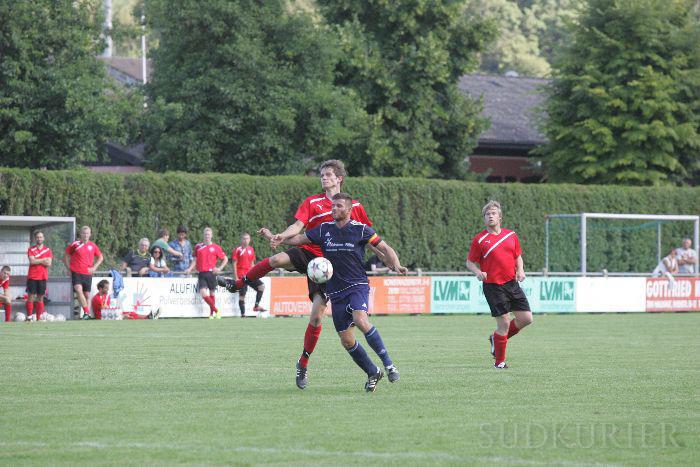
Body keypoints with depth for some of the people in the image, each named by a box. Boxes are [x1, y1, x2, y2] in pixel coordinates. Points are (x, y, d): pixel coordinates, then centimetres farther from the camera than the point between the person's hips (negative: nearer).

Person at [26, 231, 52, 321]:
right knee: (31, 296, -5)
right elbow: (32, 261, -11)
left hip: (43, 277, 1)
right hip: (32, 276, -1)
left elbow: (49, 263, -5)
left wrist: (37, 261, -9)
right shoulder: (31, 249, 4)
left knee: (40, 298, 4)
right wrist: (43, 260, -7)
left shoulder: (47, 250, 8)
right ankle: (29, 317, -5)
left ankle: (39, 318, 7)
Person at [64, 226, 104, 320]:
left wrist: (94, 267, 6)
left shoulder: (93, 246, 6)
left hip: (88, 274, 3)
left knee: (87, 294, 6)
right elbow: (66, 256, 10)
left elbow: (100, 257, 20)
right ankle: (86, 312, -24)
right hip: (76, 273, -3)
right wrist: (69, 268, 3)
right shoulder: (75, 245, -1)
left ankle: (86, 314, 18)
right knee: (78, 290, -22)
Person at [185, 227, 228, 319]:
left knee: (211, 294, 5)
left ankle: (212, 313, 17)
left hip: (211, 273, -1)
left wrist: (219, 268, -3)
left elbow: (225, 259, 10)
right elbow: (195, 260, 17)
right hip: (201, 273, 1)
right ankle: (216, 310, -2)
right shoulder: (198, 247, 10)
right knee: (203, 293, -13)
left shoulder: (216, 247, 4)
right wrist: (190, 269, 2)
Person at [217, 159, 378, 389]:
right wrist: (280, 236, -26)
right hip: (307, 253, 0)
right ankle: (237, 284, -15)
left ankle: (303, 363, 7)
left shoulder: (354, 206, 8)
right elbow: (298, 226, -7)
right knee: (276, 260, -33)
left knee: (317, 316, -8)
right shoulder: (312, 202, 7)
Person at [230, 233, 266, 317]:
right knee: (242, 295, -4)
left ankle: (256, 306, -7)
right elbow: (234, 264, -6)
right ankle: (243, 314, 0)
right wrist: (236, 277, -11)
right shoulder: (238, 250, -4)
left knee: (261, 286, -11)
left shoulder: (251, 249, 13)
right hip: (241, 276, -5)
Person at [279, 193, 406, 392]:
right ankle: (373, 373, 19)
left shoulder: (361, 229, -3)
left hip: (357, 285, -5)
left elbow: (385, 248, 2)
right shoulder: (324, 229, 8)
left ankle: (388, 363, -22)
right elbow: (299, 239, 17)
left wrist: (396, 265, -15)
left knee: (360, 320, -32)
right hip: (336, 291, 5)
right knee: (346, 340, 0)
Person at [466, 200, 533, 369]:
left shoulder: (511, 235, 9)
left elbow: (518, 256, 20)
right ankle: (499, 361, 9)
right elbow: (470, 262, 2)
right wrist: (478, 272, -18)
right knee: (504, 323, -7)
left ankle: (496, 338, 24)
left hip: (512, 284, 5)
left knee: (526, 318, 2)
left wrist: (520, 270, 1)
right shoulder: (480, 239, -3)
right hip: (493, 286, -5)